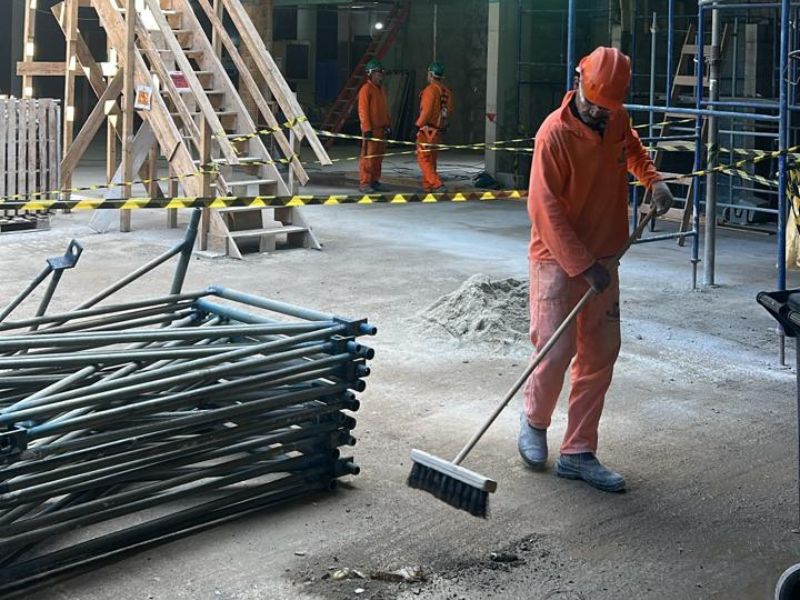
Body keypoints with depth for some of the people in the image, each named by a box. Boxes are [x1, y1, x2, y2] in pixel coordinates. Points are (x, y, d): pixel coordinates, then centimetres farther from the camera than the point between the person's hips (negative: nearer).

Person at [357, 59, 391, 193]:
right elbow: (363, 110, -14)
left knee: (379, 157, 10)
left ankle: (375, 181, 17)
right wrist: (367, 129, -19)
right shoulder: (366, 89, -10)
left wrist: (388, 125, 18)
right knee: (368, 156, -8)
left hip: (381, 128, 8)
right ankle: (364, 183, -5)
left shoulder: (382, 89, 17)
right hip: (371, 129, -8)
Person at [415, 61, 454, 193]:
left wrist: (418, 124, -12)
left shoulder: (431, 90, -16)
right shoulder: (447, 92, 7)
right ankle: (427, 186, 22)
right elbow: (450, 110, 14)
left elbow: (426, 111, -20)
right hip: (440, 130, 8)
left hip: (428, 130, -8)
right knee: (431, 159, 17)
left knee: (423, 159, -4)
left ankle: (437, 185, -16)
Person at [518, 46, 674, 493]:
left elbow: (634, 151, 26)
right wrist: (583, 266, -22)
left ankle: (578, 454, 14)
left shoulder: (617, 121, 2)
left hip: (603, 259, 7)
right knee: (556, 351, -9)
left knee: (600, 355, 6)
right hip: (559, 259, -7)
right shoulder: (555, 133, -18)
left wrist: (653, 179, 5)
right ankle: (535, 422, 22)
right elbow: (545, 208, -19)